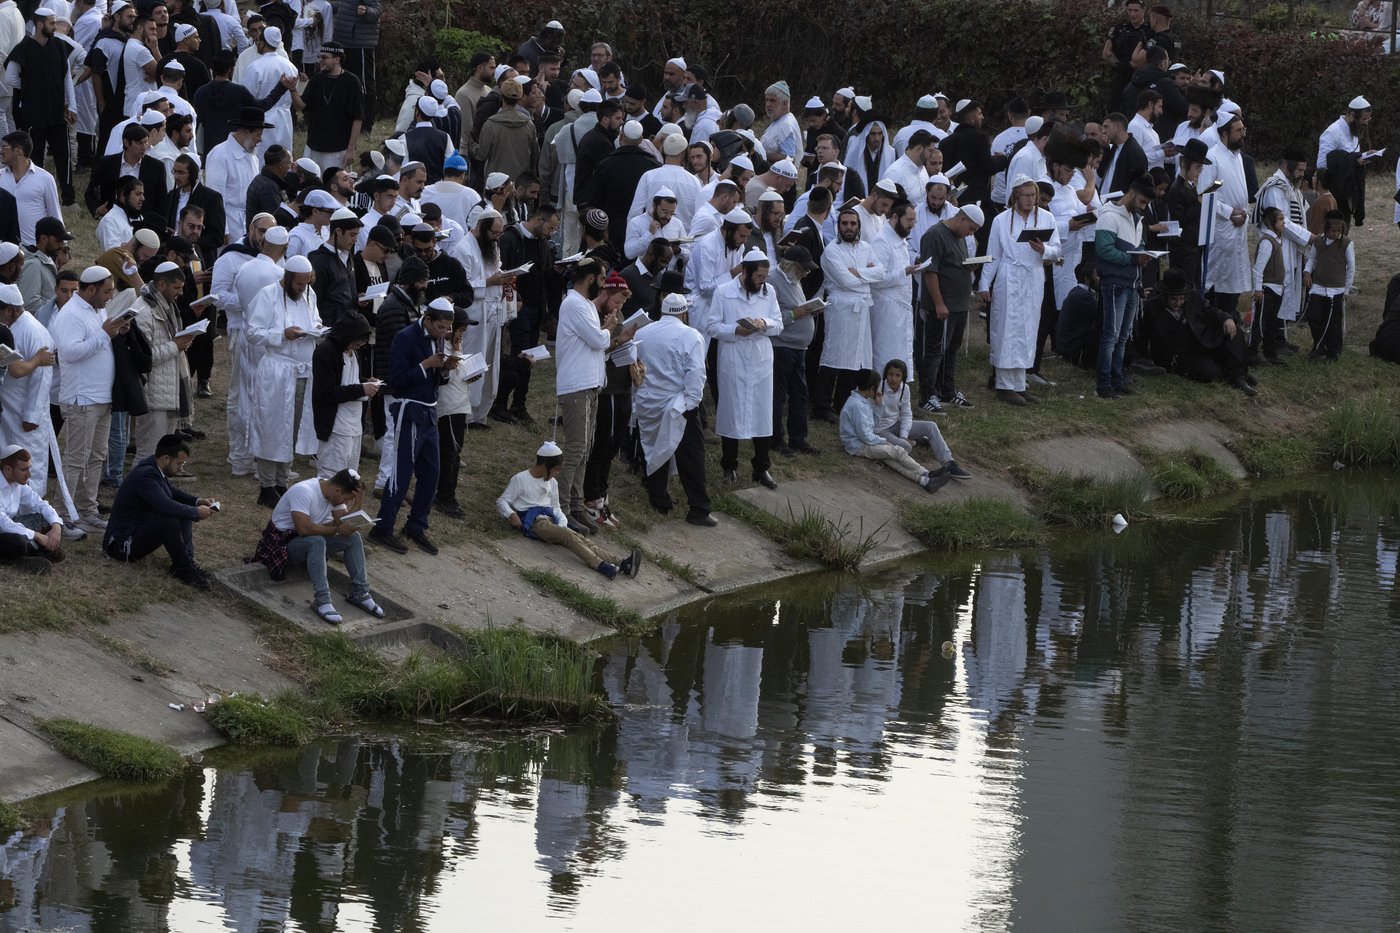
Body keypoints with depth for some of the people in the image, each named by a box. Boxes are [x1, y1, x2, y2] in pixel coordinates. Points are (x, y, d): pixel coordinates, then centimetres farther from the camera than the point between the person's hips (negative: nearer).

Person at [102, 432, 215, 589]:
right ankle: (183, 569, -17)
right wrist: (197, 512, -21)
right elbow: (166, 506, -35)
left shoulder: (152, 468, 5)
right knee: (169, 520, -31)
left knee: (183, 514, 8)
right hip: (122, 544, -11)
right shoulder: (145, 474, -25)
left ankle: (186, 561, -6)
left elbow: (171, 492, 23)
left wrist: (198, 501, 8)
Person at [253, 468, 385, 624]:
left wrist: (358, 500, -16)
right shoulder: (304, 491, -28)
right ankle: (322, 601, -38)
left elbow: (344, 522, -5)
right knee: (316, 541, -37)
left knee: (353, 537, -8)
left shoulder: (334, 493, -2)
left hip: (314, 541, 8)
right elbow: (304, 529, -36)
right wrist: (337, 530, -28)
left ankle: (359, 593, -6)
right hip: (283, 540, -8)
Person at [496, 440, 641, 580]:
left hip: (551, 521, 6)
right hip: (533, 522, -6)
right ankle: (604, 567, -50)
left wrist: (562, 522, 1)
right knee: (569, 536, -30)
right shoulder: (520, 479, 2)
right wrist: (511, 515, -20)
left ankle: (619, 565, -40)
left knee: (580, 538, -19)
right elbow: (501, 502, 1)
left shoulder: (552, 483, 21)